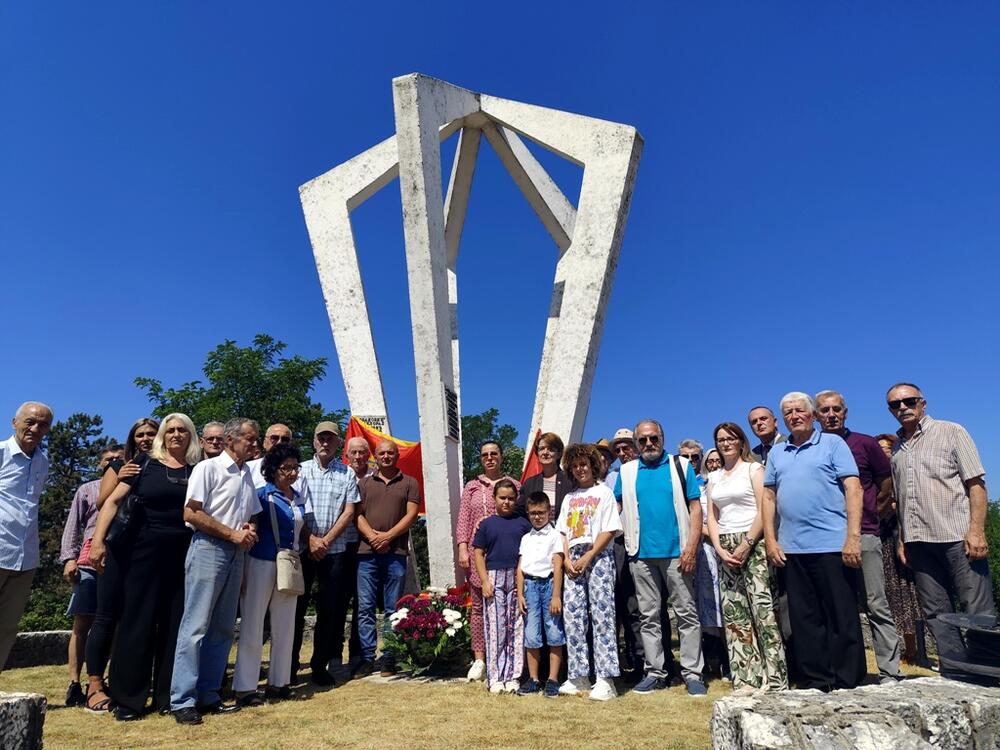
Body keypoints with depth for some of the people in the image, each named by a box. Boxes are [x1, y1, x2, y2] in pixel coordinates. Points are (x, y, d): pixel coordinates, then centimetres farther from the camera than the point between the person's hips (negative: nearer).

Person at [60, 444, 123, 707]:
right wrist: (69, 558, -1)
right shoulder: (87, 490, 17)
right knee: (83, 622, 0)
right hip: (90, 560, 0)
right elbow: (73, 527, 10)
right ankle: (74, 684, 5)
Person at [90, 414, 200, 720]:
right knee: (138, 621, 2)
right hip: (143, 551, -2)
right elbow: (113, 500, -1)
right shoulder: (145, 464, 1)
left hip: (183, 556, 2)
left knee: (175, 623, 7)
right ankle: (129, 699, 14)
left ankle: (168, 696, 18)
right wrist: (98, 540, -12)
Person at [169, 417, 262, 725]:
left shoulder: (247, 475, 16)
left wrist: (250, 531, 1)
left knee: (222, 628, 9)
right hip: (208, 549, -7)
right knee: (196, 626, -5)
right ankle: (183, 700, 1)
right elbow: (191, 513, -12)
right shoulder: (208, 468, -5)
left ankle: (208, 695, 17)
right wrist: (232, 533, -13)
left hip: (236, 555, 7)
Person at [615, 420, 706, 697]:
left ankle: (692, 673, 12)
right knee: (649, 616, 9)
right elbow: (617, 508, 12)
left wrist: (691, 547, -10)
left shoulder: (681, 466, 4)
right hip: (641, 554, 2)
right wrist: (624, 542, -1)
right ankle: (655, 672, 18)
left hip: (676, 552, -2)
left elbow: (695, 508, -1)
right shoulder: (626, 472, 9)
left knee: (687, 613, 3)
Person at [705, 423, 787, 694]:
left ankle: (774, 679, -3)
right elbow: (711, 517, 13)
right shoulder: (714, 477, 17)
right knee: (734, 613, 2)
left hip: (753, 543, -5)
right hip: (726, 547, 5)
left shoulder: (753, 468, 3)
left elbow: (763, 511, -6)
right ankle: (746, 679, 8)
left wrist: (746, 545, -13)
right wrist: (720, 549, -1)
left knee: (763, 607, -10)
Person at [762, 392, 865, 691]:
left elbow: (853, 488, -6)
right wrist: (770, 540, 7)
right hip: (792, 548, 5)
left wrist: (853, 536, -14)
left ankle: (846, 685, 13)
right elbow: (769, 497, 15)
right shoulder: (777, 453, 15)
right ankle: (815, 684, 20)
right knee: (804, 621, 10)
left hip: (832, 545, -5)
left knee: (842, 619, 2)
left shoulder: (832, 443, 2)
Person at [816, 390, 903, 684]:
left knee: (876, 605, -1)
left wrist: (867, 511, 15)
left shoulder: (865, 443, 3)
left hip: (863, 535, -2)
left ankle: (890, 673, 5)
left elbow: (887, 483, 12)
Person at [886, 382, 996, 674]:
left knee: (979, 612, -4)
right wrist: (902, 539, 12)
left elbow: (976, 484, -3)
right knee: (936, 614, 7)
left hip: (957, 537, -5)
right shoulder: (897, 448, 16)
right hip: (919, 541, 5)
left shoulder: (951, 432, 3)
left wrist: (976, 530, -13)